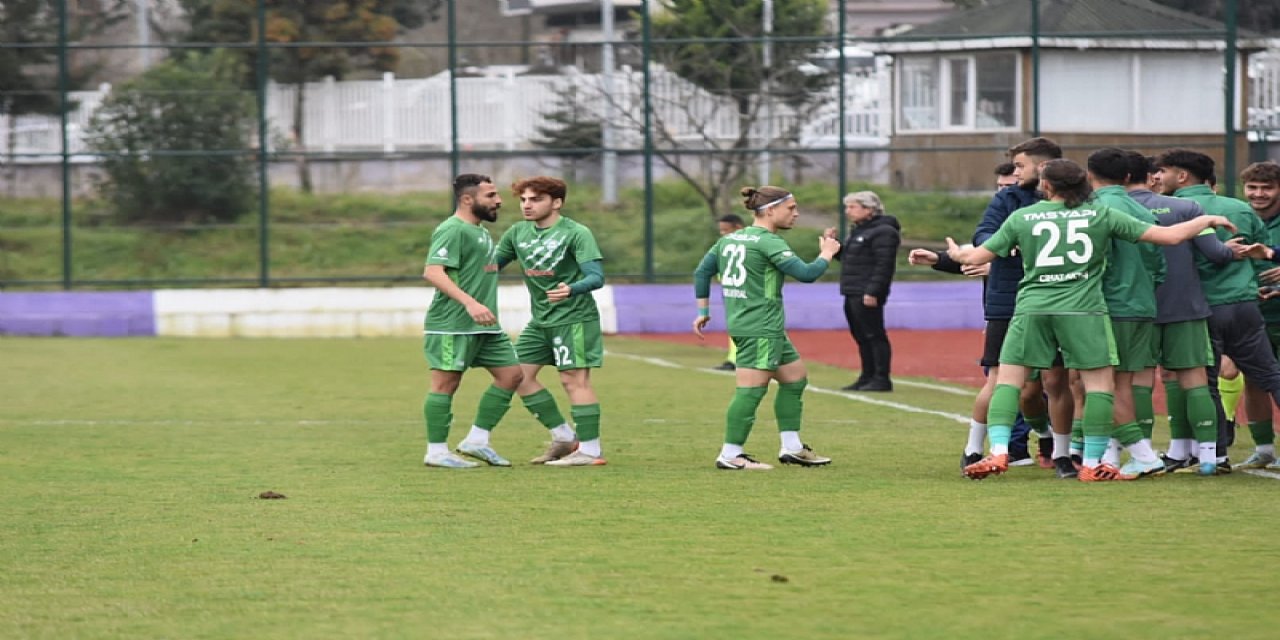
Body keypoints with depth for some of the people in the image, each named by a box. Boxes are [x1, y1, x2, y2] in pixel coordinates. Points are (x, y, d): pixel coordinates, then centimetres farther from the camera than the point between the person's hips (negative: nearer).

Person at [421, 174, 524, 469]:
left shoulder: (481, 232, 18)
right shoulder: (452, 230, -13)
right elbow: (433, 272, -24)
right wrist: (470, 303, -31)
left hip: (484, 326, 10)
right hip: (452, 325, -10)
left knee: (510, 373, 7)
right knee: (446, 383, -4)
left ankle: (477, 440, 13)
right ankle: (436, 452, 3)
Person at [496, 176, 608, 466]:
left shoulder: (576, 233, -13)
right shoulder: (518, 233, 7)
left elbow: (597, 277, -21)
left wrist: (571, 289, -41)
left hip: (574, 317, -8)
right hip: (540, 320, 8)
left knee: (574, 379, -11)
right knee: (519, 375, 6)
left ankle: (590, 450, -8)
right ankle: (564, 437, 15)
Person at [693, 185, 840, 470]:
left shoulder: (730, 239, 13)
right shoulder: (768, 242, -14)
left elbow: (702, 272, 17)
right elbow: (806, 273, -19)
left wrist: (703, 311, 22)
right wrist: (827, 253, -2)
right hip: (760, 328, -10)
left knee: (796, 378, 16)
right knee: (752, 389, -7)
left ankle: (791, 447, 20)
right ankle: (730, 455, -5)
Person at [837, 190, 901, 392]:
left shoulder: (882, 232, -12)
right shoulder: (858, 231, 19)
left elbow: (884, 265, -19)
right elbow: (847, 257, 24)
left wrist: (873, 292, -25)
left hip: (868, 295, -10)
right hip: (853, 294, 10)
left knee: (874, 335, -7)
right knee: (860, 337, 13)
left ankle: (881, 379, -4)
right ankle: (867, 377, 19)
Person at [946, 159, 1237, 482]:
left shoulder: (1021, 218, 6)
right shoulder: (1102, 215, 5)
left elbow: (978, 256, 10)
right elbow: (1170, 236, 4)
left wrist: (956, 253, 33)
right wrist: (1207, 221, 20)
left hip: (1031, 308, 1)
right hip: (1083, 309, -1)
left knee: (1008, 379, 8)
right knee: (1099, 382, 8)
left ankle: (998, 451, -6)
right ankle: (1092, 463, 7)